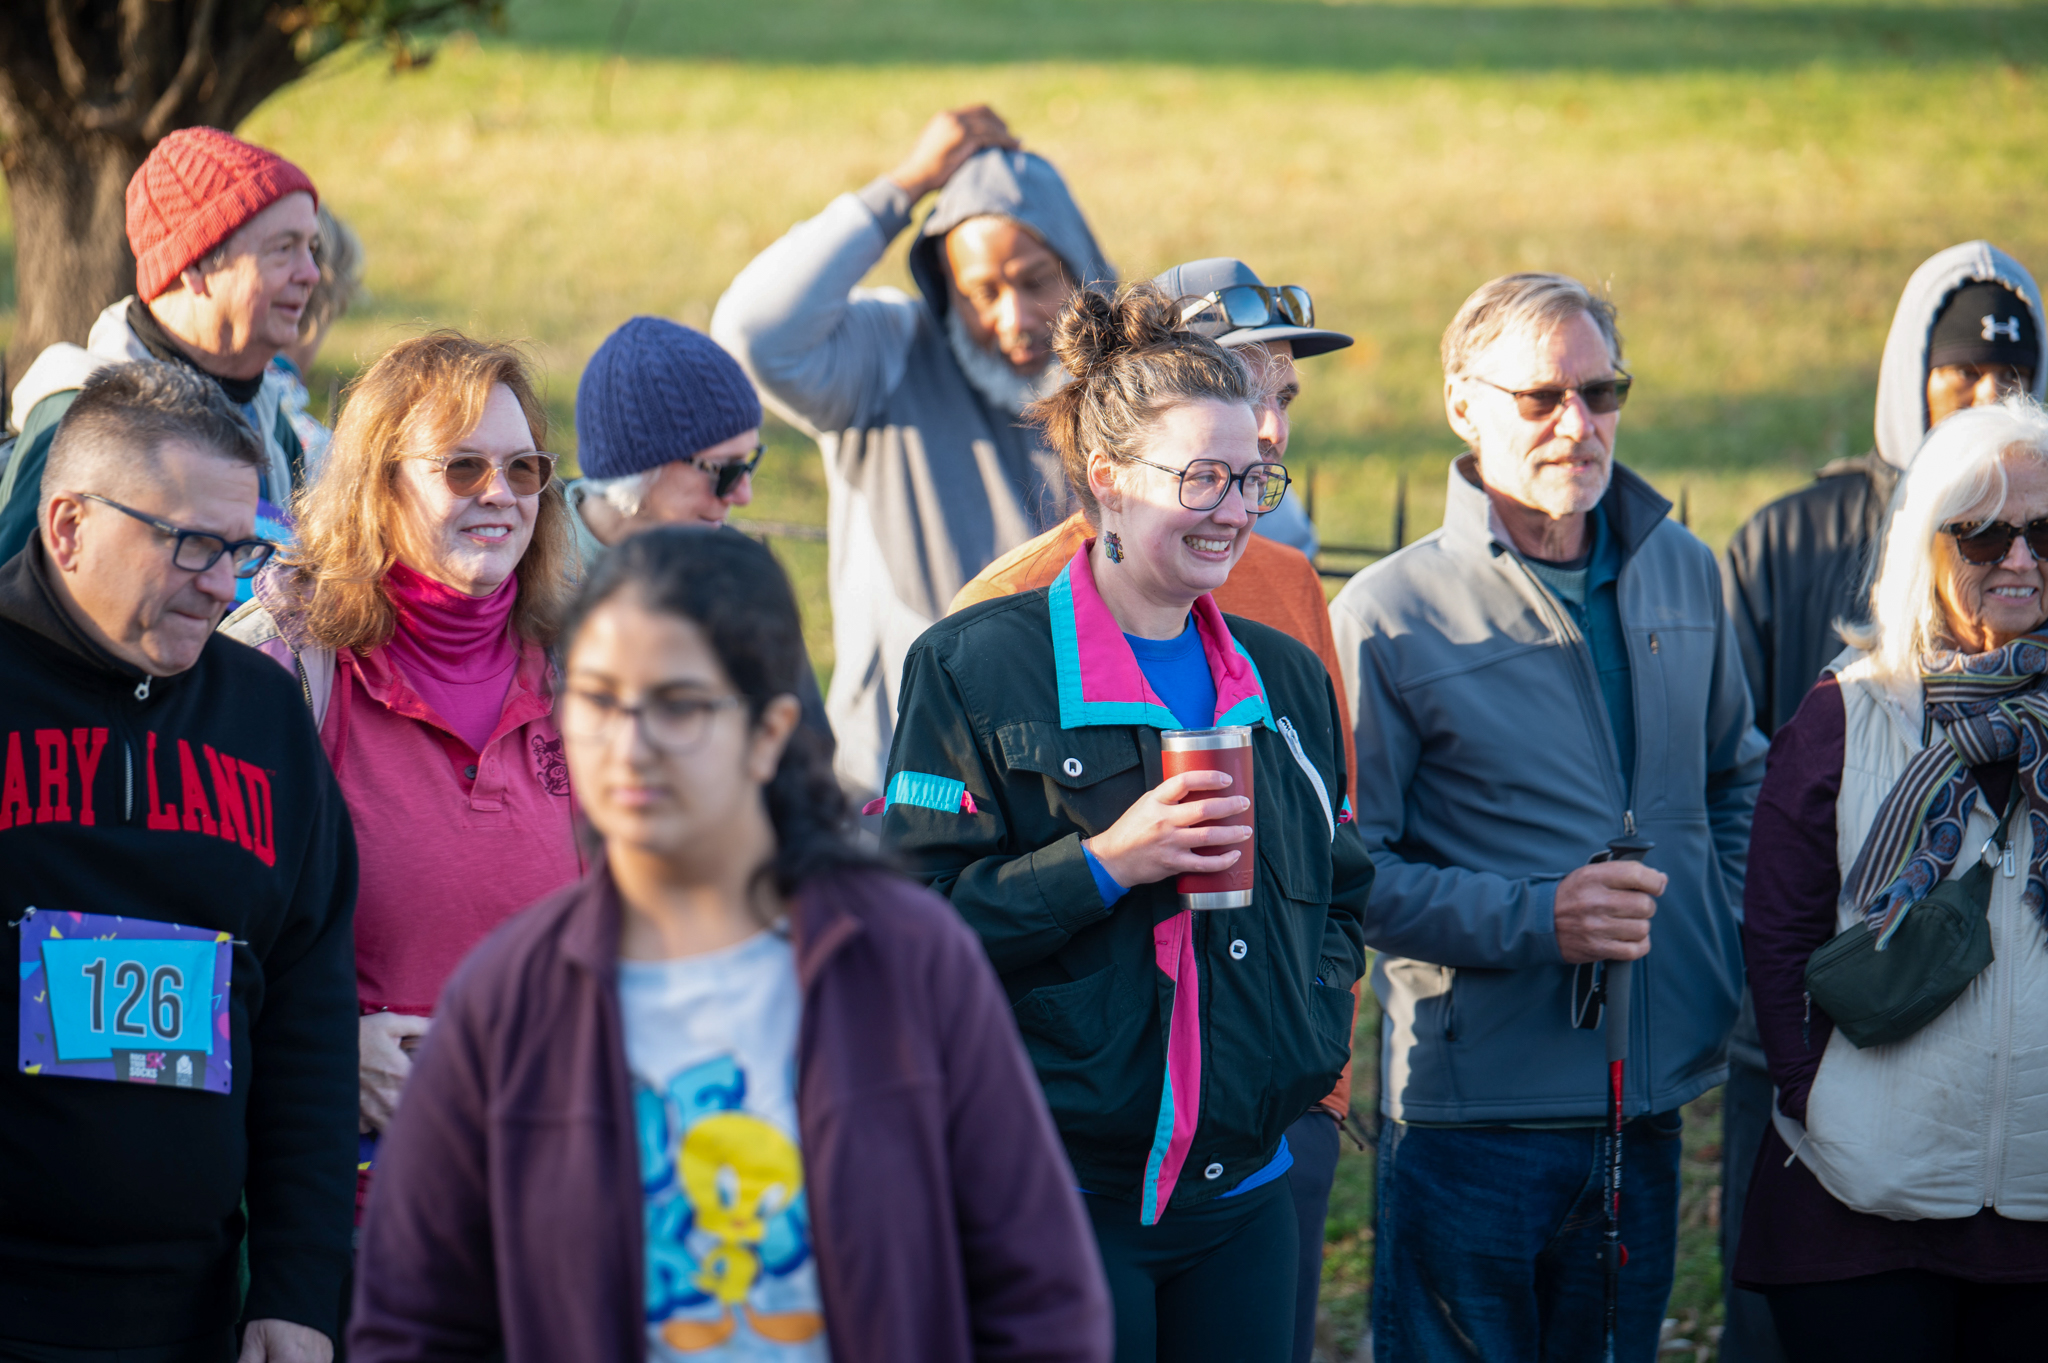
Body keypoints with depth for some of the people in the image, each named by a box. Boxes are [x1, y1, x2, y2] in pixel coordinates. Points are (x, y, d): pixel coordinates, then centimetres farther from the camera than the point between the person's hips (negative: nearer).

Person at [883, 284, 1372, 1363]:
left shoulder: (1284, 679, 13)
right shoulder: (980, 666, -6)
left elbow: (1339, 894, 24)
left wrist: (1314, 1032, 6)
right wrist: (1102, 863, -20)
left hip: (1242, 1186, 6)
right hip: (1053, 1197, -5)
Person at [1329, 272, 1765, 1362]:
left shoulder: (1683, 575, 9)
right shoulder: (1389, 615, -9)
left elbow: (1736, 782, 24)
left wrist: (1734, 966, 12)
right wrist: (1538, 919, -20)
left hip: (1649, 1108, 5)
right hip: (1472, 1118, -5)